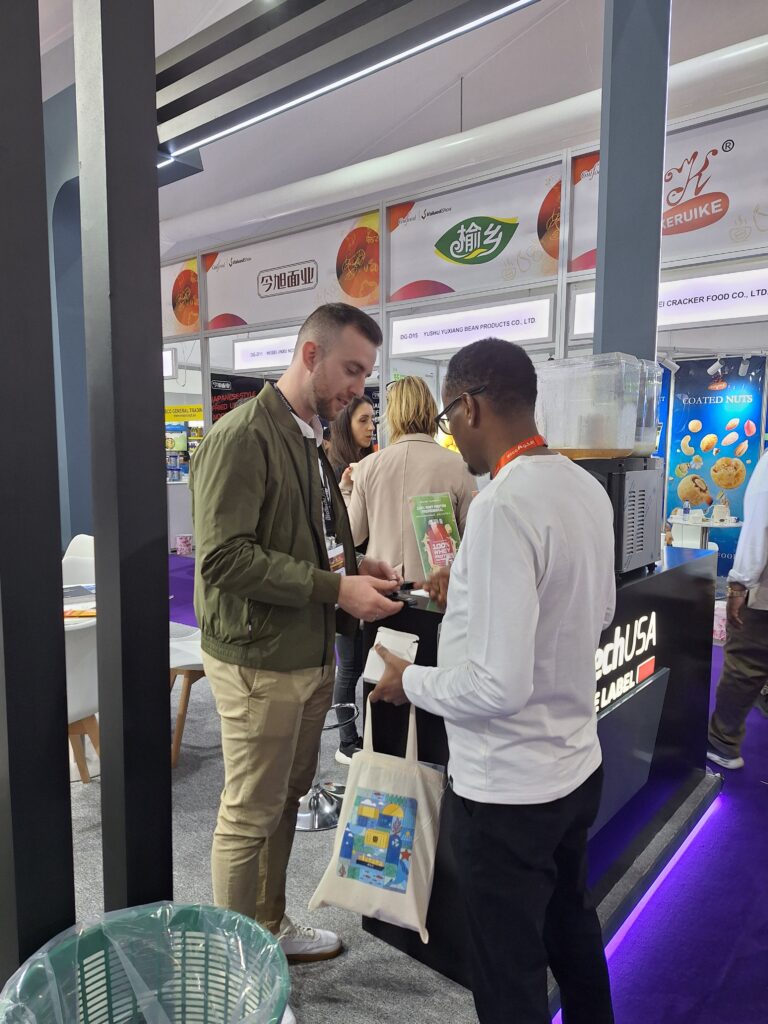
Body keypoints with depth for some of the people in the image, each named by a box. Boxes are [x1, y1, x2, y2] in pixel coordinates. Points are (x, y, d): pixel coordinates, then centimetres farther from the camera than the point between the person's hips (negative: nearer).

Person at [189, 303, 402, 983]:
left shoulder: (310, 440, 13)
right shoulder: (242, 436, -17)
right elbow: (224, 557, -25)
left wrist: (356, 566, 2)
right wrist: (335, 587, -24)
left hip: (311, 654, 9)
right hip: (260, 660, -9)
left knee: (286, 801, 21)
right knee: (249, 816, 7)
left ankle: (270, 929, 41)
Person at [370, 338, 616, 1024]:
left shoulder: (502, 506, -27)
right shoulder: (587, 487, 0)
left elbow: (499, 686, -28)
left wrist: (410, 683, -11)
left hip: (508, 787, -8)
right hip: (578, 764, 8)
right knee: (570, 925, 31)